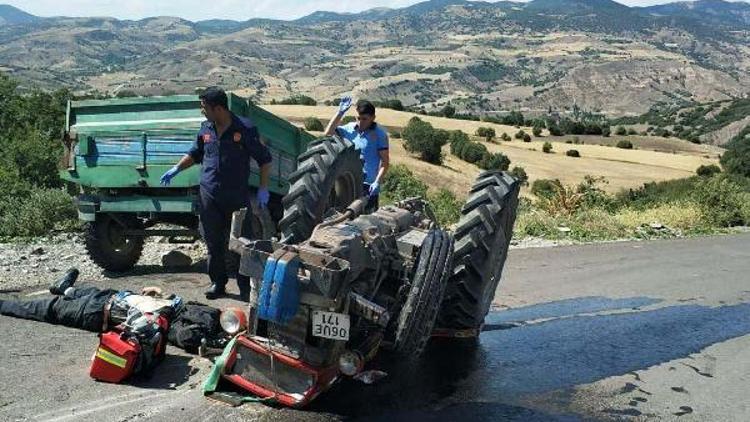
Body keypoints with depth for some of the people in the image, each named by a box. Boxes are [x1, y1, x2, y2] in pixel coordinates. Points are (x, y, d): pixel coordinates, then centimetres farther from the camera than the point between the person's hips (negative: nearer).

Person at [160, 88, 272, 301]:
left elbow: (265, 159, -4)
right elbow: (195, 154, 23)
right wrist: (176, 169, 10)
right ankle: (218, 283, 22)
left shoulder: (245, 129, -9)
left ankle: (245, 286, 12)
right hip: (209, 194, 5)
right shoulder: (205, 128, 7)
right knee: (213, 242, 9)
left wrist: (263, 189, -9)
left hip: (237, 196, -4)